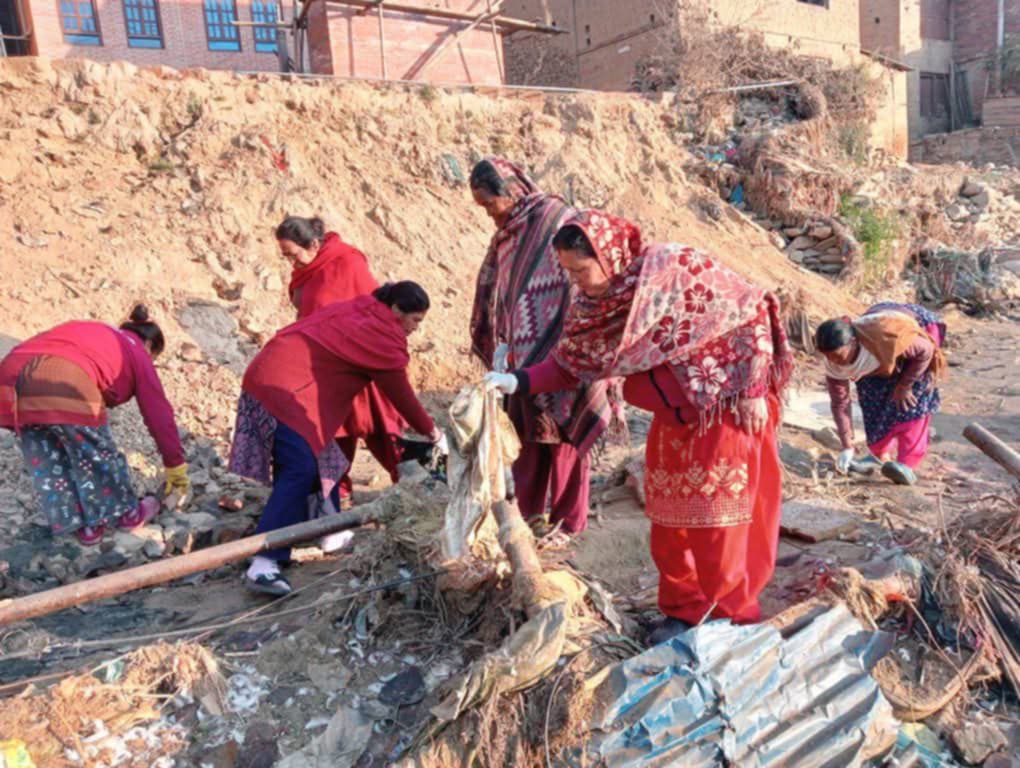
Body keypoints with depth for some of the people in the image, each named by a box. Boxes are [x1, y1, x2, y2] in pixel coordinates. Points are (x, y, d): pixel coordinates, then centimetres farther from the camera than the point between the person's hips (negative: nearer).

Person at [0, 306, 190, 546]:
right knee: (97, 454, 15)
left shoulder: (94, 334, 39)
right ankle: (128, 513, 32)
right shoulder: (137, 352, 22)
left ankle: (86, 525, 30)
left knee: (45, 461, 20)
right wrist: (176, 465, 29)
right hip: (64, 381, -6)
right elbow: (158, 413, 22)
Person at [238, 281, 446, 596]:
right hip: (285, 386, -10)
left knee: (297, 464, 18)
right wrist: (433, 432, 9)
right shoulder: (382, 337, -9)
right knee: (300, 471, -16)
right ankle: (263, 565, -22)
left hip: (272, 372, 10)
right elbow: (401, 394, -3)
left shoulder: (360, 311, 15)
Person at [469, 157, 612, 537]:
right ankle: (526, 510, 27)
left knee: (560, 431, 4)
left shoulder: (556, 220, -14)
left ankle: (568, 520, 18)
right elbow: (493, 289, 13)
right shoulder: (507, 231, 10)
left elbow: (576, 287, -18)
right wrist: (500, 344, 4)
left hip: (558, 350, -7)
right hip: (525, 353, 7)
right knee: (525, 429, 13)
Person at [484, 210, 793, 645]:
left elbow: (751, 313, -16)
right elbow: (570, 360, 1)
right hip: (674, 419, 6)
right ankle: (684, 609, 28)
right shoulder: (592, 302, -6)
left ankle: (730, 616, 19)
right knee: (669, 516, 10)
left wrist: (752, 390, -17)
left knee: (719, 516, 1)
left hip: (724, 406, -6)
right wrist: (518, 381, -14)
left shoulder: (678, 269, -23)